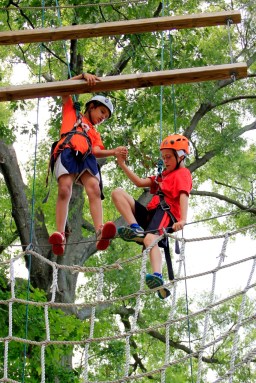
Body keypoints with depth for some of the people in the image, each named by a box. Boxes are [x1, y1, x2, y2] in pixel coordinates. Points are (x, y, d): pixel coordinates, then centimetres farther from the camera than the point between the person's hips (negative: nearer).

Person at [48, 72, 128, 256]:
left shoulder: (95, 133, 37)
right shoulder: (71, 113, 31)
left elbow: (96, 151, 17)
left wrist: (114, 152, 1)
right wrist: (84, 76, 12)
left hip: (86, 158, 3)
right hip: (67, 153, -3)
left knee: (94, 189, -22)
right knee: (64, 190, -23)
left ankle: (100, 232, -41)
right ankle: (60, 234, -32)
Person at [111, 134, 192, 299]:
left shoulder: (182, 173, 7)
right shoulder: (164, 176, 34)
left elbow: (184, 196, -12)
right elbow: (140, 182, 26)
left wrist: (183, 219, -29)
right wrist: (123, 165, 17)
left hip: (166, 212, -8)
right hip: (151, 212, 8)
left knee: (150, 239, -38)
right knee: (118, 193, -3)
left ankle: (158, 277, -59)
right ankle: (136, 229, -24)